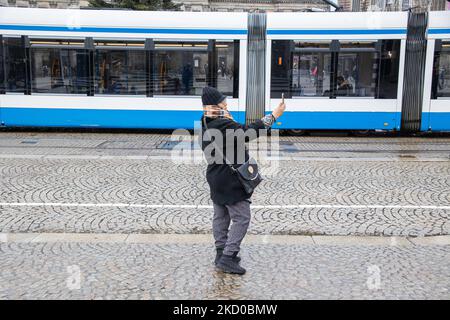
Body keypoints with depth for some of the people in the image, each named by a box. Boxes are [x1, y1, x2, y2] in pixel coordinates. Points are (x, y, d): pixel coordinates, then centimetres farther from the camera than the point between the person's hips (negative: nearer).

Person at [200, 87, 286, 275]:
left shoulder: (206, 124, 6)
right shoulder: (223, 125, -23)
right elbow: (248, 132, -28)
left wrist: (227, 119, 7)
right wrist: (274, 115, -24)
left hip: (216, 180, 10)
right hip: (231, 181, -10)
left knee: (220, 216, 17)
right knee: (242, 218, -3)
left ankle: (221, 253, 27)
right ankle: (227, 258, -5)